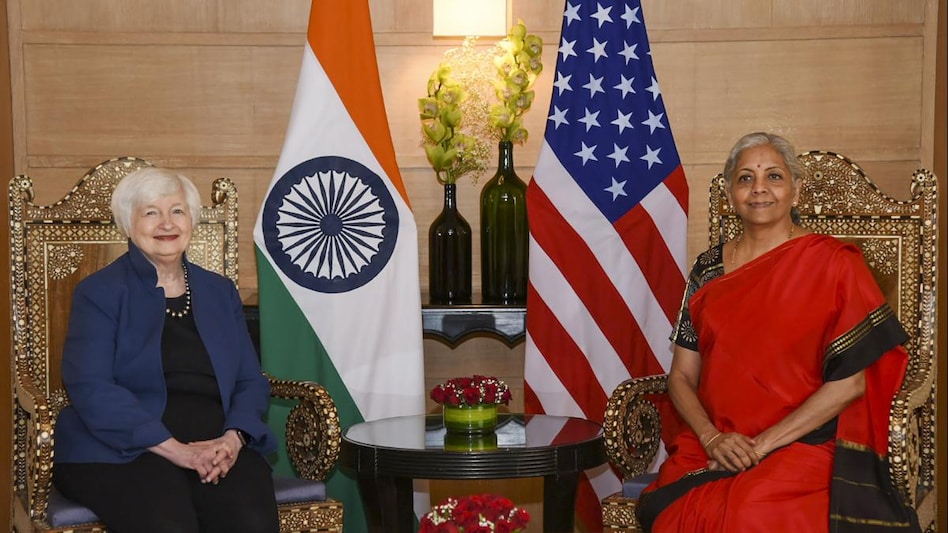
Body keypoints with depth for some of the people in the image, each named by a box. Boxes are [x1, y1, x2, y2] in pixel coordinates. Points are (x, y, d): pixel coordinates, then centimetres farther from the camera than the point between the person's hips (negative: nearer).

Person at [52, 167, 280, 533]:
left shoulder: (221, 292, 19)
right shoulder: (98, 293, 6)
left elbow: (251, 382, 14)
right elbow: (91, 389, -7)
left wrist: (232, 438, -8)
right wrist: (172, 448, -17)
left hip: (218, 445, 3)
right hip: (125, 449, -3)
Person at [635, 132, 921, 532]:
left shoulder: (833, 263, -1)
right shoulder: (709, 268, 11)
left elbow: (850, 382, -6)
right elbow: (681, 376, 11)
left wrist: (765, 443, -11)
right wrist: (712, 438, -8)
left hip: (803, 445, -3)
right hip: (711, 450, 4)